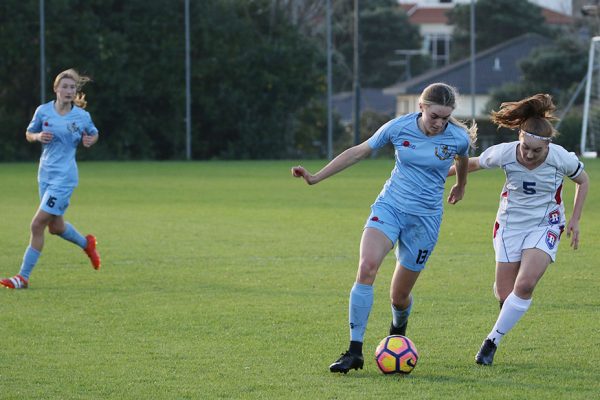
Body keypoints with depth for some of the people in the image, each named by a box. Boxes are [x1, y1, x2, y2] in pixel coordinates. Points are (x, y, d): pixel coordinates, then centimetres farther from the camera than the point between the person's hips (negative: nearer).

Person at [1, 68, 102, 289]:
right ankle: (87, 243, 48)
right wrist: (38, 136, -10)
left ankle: (23, 277, -4)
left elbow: (93, 134, 14)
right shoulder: (43, 111, 1)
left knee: (37, 225, -11)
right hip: (45, 174, 5)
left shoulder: (82, 116, -5)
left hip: (64, 176, -5)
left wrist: (89, 140, -9)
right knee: (55, 226, 17)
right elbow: (29, 134, 13)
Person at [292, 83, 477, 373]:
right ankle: (354, 351, -25)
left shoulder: (458, 138, -9)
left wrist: (460, 186, 36)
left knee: (399, 296, 4)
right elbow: (358, 153, 2)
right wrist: (315, 178, 1)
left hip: (425, 218, 0)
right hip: (389, 206, 0)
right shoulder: (399, 127, -9)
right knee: (367, 266, -27)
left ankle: (398, 328, 44)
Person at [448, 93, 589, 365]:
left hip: (545, 226, -1)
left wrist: (575, 219, 1)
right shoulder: (504, 153, -19)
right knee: (505, 295, -1)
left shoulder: (561, 158, -19)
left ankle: (492, 342, -8)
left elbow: (583, 181, 2)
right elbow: (473, 163, 2)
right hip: (510, 225, 1)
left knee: (524, 285, -22)